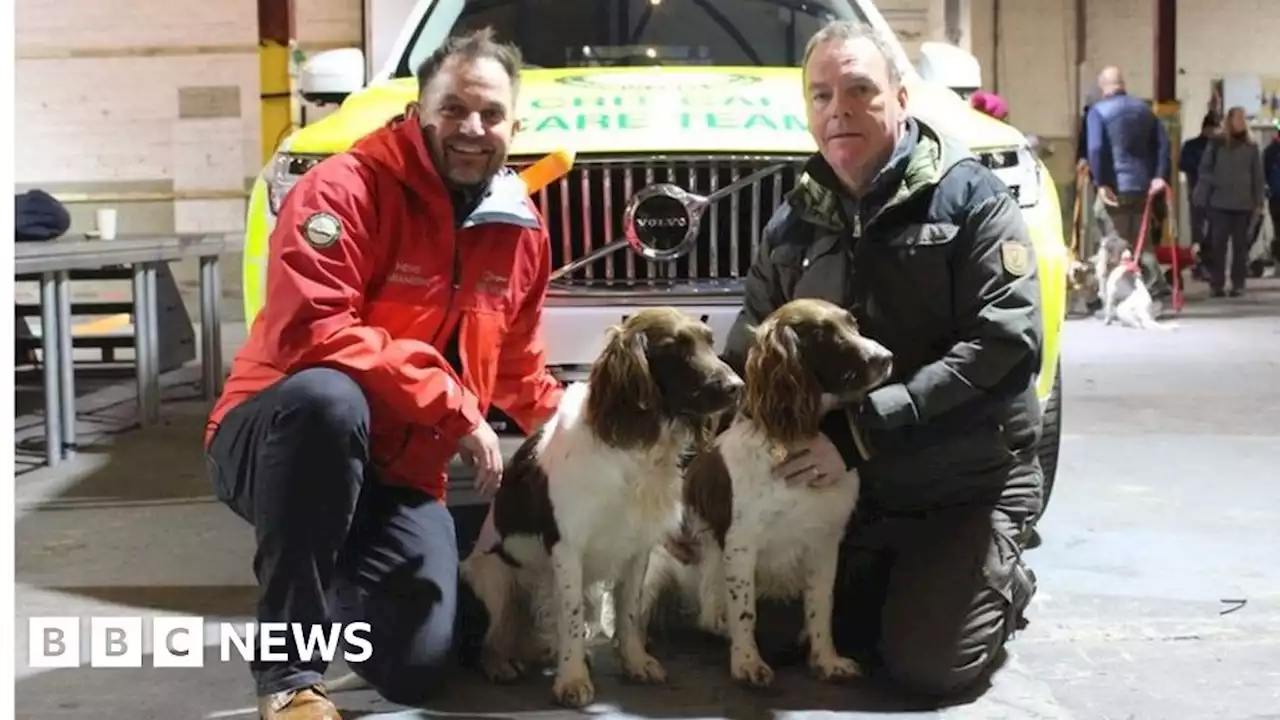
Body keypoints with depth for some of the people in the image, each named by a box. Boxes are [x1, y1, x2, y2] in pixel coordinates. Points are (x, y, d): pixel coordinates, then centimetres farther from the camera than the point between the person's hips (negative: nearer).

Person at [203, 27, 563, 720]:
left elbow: (517, 364, 21)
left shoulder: (520, 228, 4)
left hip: (400, 472, 6)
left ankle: (344, 579, 33)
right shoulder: (346, 188, -17)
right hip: (277, 436, -5)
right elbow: (309, 330, -31)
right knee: (328, 397, -41)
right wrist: (454, 406, -28)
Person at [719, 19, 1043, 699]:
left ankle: (1003, 579, 20)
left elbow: (1005, 340, -21)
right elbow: (745, 357, 9)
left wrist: (863, 432, -25)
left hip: (967, 482, -5)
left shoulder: (970, 197, -10)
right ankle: (916, 578, 31)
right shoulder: (794, 224, 5)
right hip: (849, 483, 5)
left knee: (927, 664, -11)